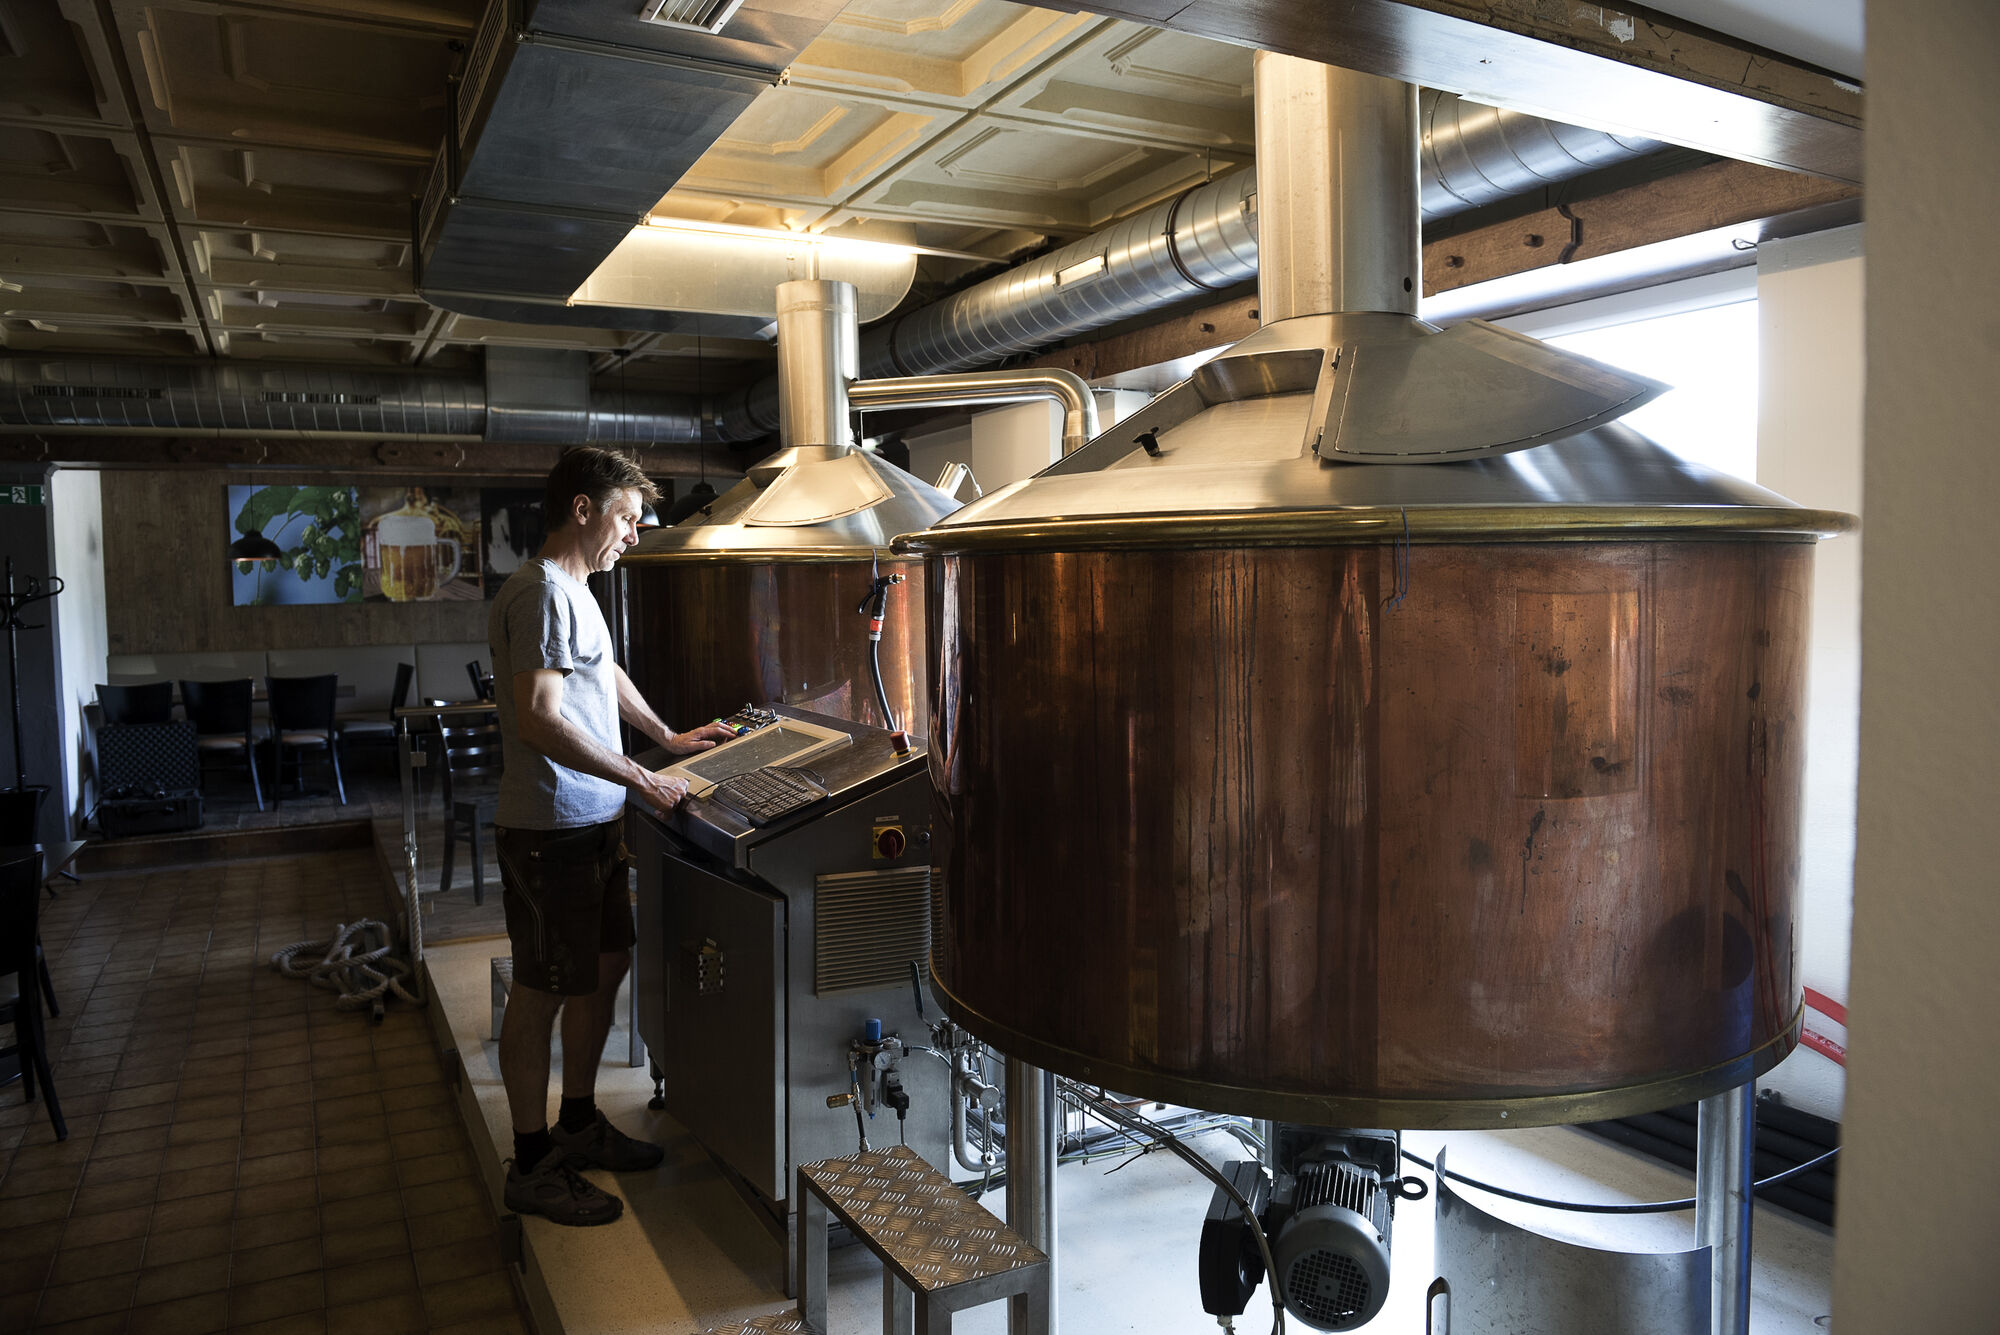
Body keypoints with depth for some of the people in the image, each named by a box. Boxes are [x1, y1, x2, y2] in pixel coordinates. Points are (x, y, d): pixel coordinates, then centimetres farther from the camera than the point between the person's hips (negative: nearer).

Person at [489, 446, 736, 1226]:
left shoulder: (573, 590, 15)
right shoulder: (542, 592, -18)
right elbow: (539, 720, -25)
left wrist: (668, 738, 29)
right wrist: (639, 779, -23)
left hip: (592, 824, 10)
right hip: (550, 831, -10)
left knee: (604, 966, 18)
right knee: (542, 991, 1)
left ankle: (578, 1124, 33)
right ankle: (532, 1167, 15)